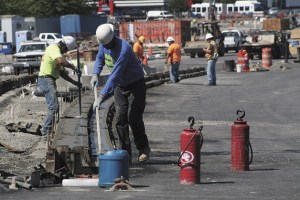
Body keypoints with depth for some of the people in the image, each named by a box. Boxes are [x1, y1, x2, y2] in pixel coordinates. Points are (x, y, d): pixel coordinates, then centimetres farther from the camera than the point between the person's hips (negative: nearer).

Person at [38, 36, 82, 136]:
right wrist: (74, 67, -19)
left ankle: (46, 130, 19)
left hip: (50, 80, 11)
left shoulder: (57, 51, 23)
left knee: (54, 106, 16)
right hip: (46, 79, -11)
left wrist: (74, 82, 19)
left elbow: (61, 72, 25)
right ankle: (46, 131, -18)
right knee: (54, 107, -17)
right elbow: (61, 61, -30)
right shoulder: (54, 49, -10)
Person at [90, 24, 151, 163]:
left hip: (136, 85, -7)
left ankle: (143, 150, 7)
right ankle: (125, 152, 3)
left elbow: (115, 76, -36)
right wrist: (95, 74, -5)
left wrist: (101, 97, -38)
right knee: (120, 119, 0)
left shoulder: (123, 49, -33)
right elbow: (100, 58, 15)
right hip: (120, 86, 7)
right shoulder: (104, 45, -7)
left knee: (134, 119, -10)